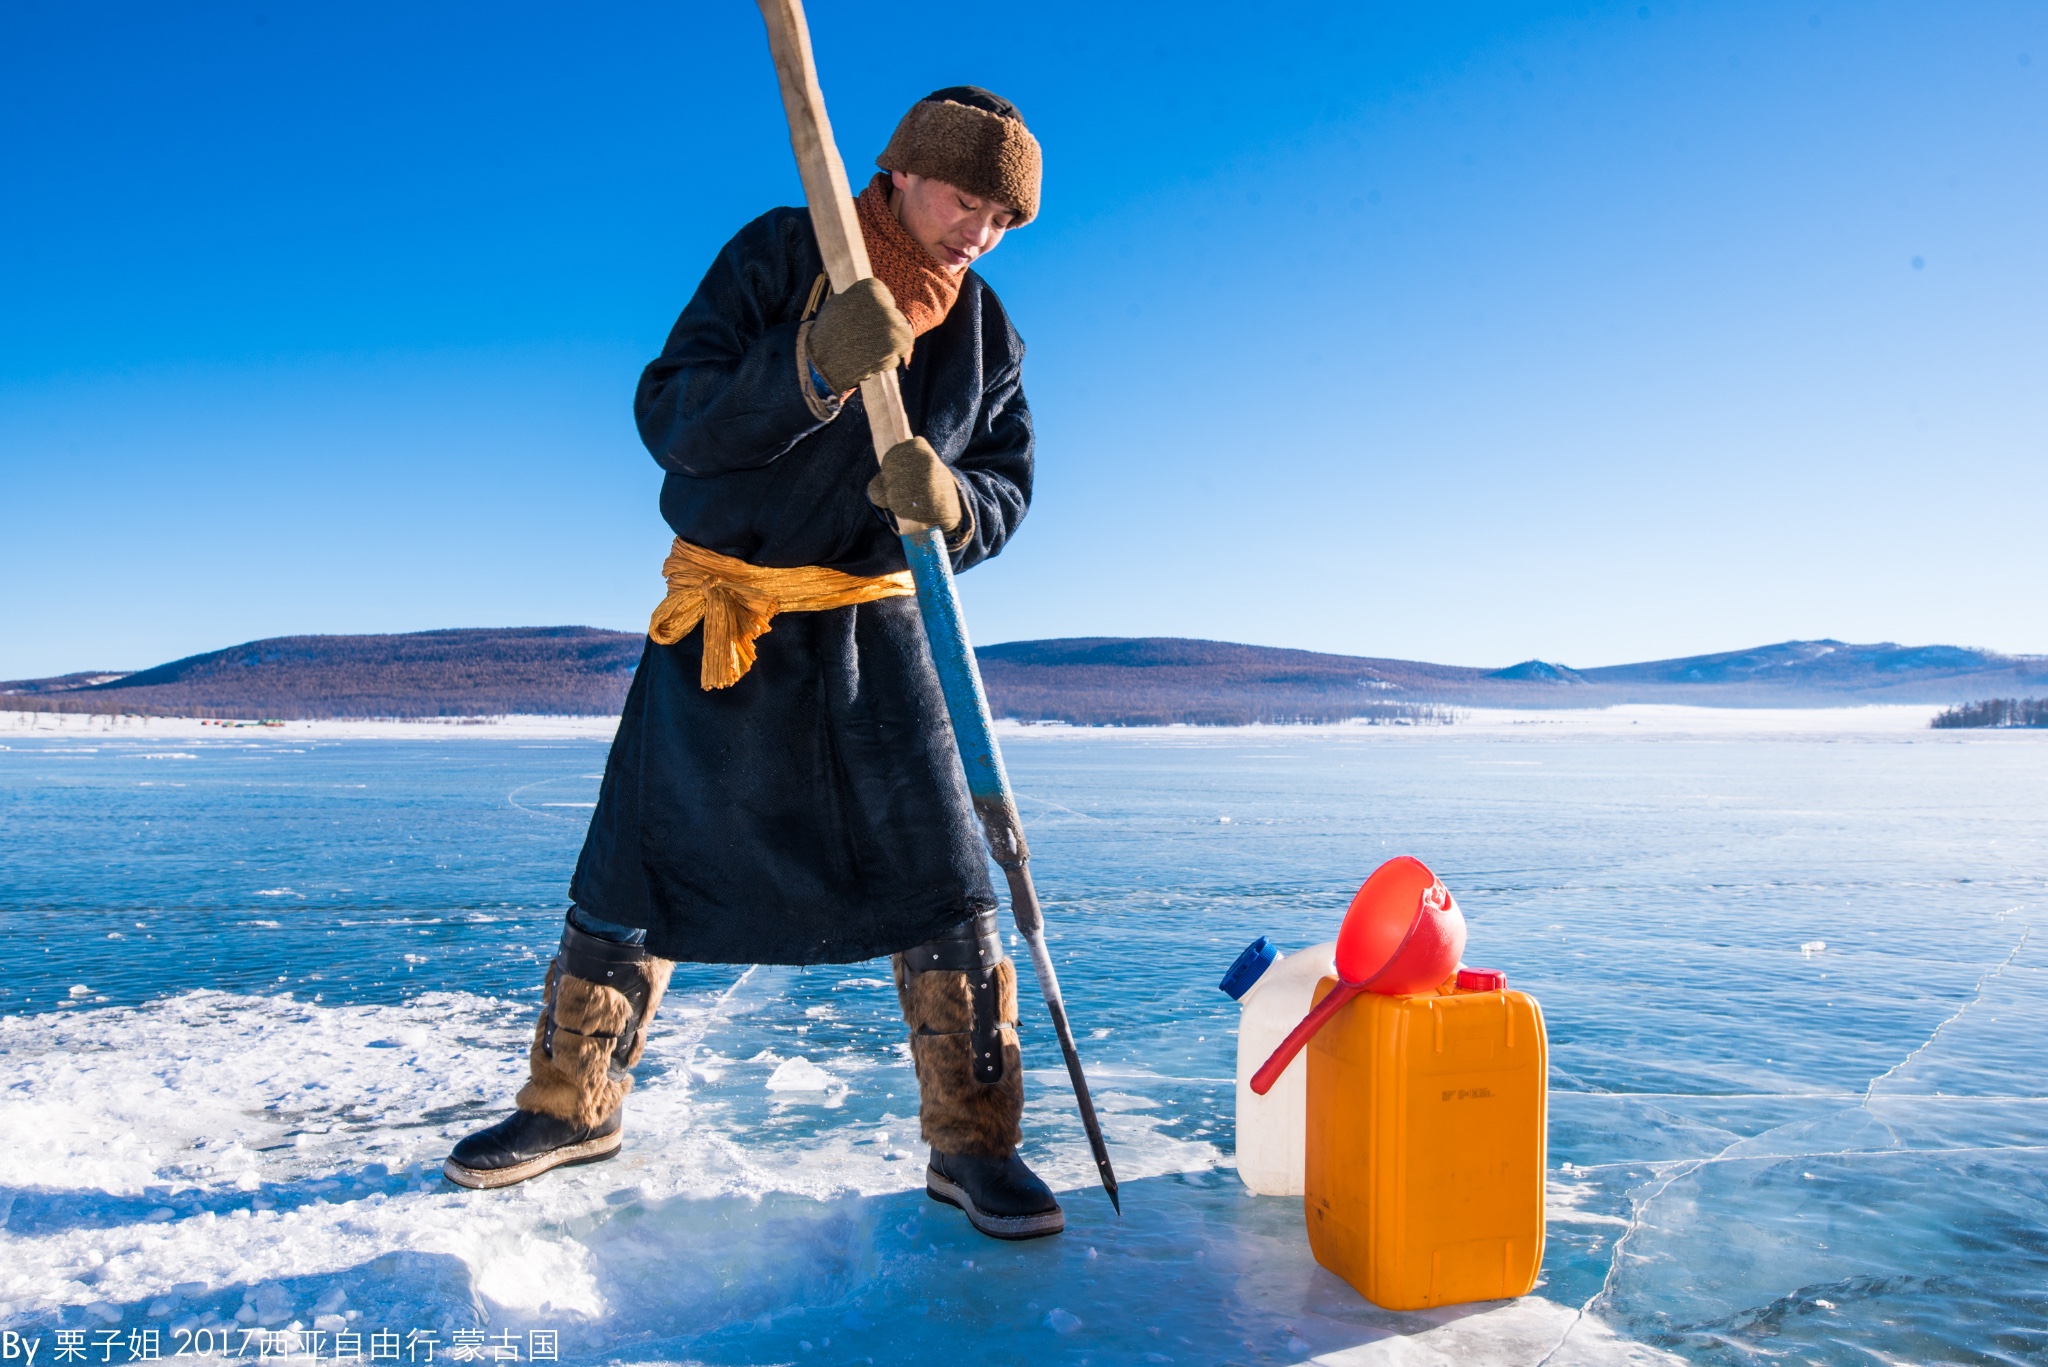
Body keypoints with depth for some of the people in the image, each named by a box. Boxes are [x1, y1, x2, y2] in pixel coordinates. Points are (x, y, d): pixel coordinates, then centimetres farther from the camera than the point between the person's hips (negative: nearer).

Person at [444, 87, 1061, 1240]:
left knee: (940, 878, -6)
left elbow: (1008, 493, -1)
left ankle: (974, 1145, 6)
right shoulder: (778, 258, -8)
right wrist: (812, 367, -34)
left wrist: (951, 498, -24)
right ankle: (574, 1104, 26)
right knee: (639, 867, 5)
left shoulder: (985, 333, 3)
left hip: (872, 624, 2)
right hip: (723, 615, -1)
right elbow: (671, 418, -18)